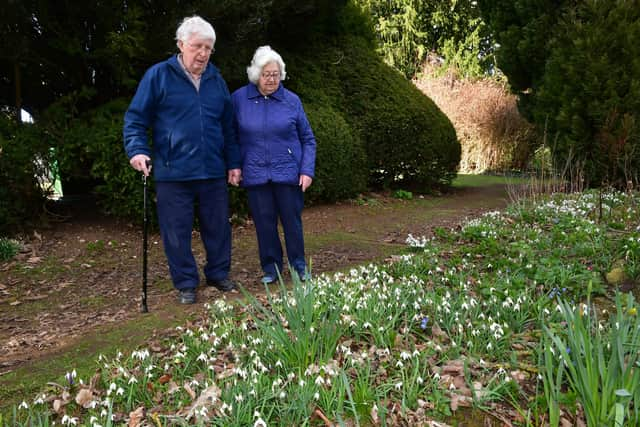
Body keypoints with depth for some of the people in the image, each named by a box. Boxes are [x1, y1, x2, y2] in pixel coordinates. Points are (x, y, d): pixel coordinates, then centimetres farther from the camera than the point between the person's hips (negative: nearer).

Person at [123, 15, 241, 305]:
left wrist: (234, 163, 11)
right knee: (177, 232, 4)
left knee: (218, 227, 11)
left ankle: (218, 274, 29)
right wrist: (137, 150, -17)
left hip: (213, 172, 4)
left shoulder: (216, 80, 10)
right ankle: (186, 283, 19)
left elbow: (228, 127, 15)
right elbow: (135, 118, -1)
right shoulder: (158, 75, -2)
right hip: (172, 172, -3)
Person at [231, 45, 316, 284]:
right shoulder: (239, 99, 0)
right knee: (264, 222, 7)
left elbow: (308, 139, 5)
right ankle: (271, 268, 23)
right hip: (255, 174, 0)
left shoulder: (291, 100, 1)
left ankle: (299, 266, 24)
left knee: (292, 220, 7)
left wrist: (307, 171, -3)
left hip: (288, 173, 0)